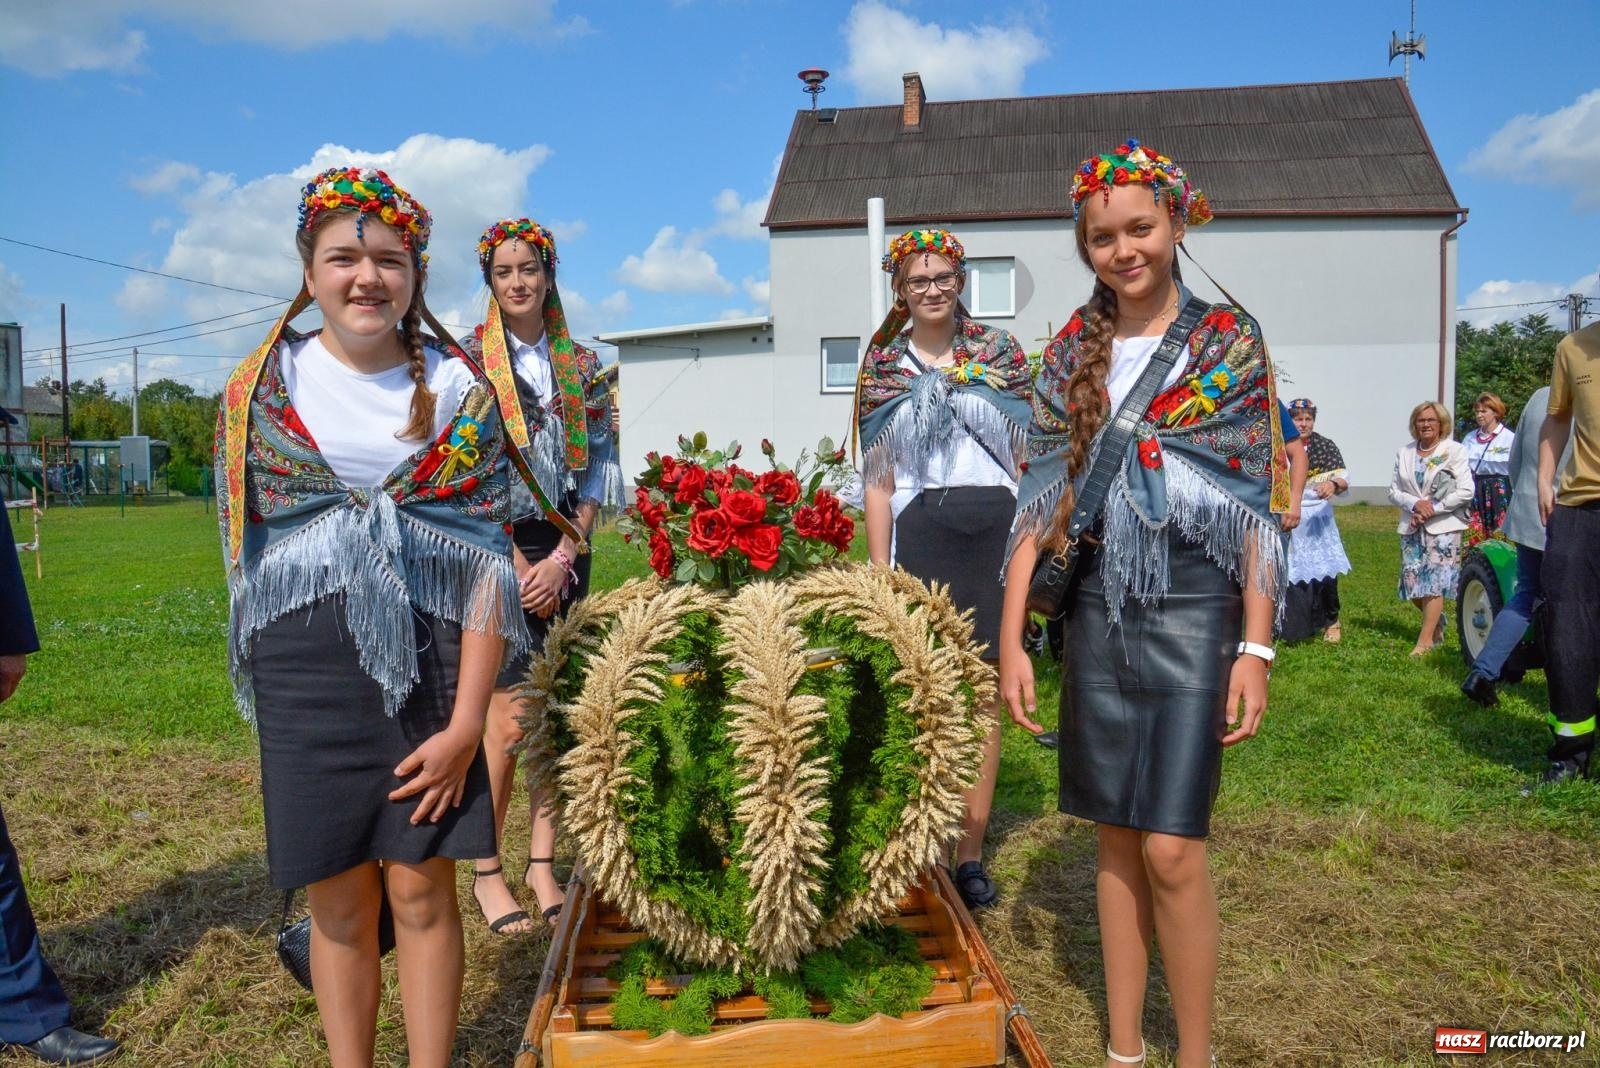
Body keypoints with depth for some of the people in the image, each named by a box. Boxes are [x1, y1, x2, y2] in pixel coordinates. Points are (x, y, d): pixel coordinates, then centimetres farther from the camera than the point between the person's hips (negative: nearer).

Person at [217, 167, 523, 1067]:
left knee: (423, 891, 6)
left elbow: (488, 561, -4)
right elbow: (245, 545, 9)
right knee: (340, 903, 9)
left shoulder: (460, 391, 0)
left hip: (433, 667, 0)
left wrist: (466, 721, -10)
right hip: (309, 674, 1)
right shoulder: (264, 387, 4)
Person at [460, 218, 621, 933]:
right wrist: (518, 564, -10)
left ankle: (542, 864, 16)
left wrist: (562, 558, -4)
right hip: (495, 549, -3)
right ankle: (487, 872, 6)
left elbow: (599, 467, 7)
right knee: (508, 715, -7)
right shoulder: (467, 359, 1)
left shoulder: (582, 363, 10)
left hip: (564, 553, 4)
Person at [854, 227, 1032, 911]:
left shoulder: (1000, 351, 9)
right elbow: (878, 478, 6)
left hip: (995, 528, 1)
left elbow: (1029, 457, 9)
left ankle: (970, 852, 15)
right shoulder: (882, 364, 9)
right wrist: (880, 571, 1)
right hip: (919, 532, 0)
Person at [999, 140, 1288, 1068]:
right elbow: (1041, 498, 5)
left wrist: (1256, 650, -9)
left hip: (1193, 608, -3)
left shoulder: (1230, 340, -1)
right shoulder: (1071, 352, 8)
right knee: (1116, 835, 11)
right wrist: (1012, 638, 1)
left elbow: (1258, 506, -3)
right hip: (1097, 608, 4)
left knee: (1171, 847, -6)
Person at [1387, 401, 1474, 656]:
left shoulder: (1454, 451, -2)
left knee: (1434, 584, -7)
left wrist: (1433, 508, -13)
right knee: (1412, 583, 4)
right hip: (1412, 528, 4)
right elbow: (1393, 491, 7)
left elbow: (1465, 492, -8)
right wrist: (1415, 504, -12)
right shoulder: (1404, 452, 9)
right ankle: (1437, 621, 29)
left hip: (1443, 527, -4)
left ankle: (1425, 640, -2)